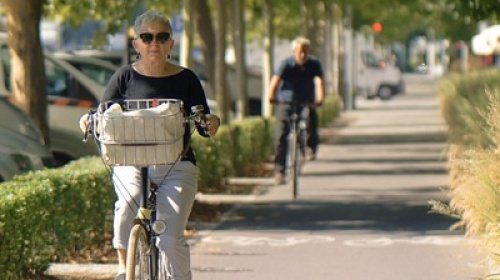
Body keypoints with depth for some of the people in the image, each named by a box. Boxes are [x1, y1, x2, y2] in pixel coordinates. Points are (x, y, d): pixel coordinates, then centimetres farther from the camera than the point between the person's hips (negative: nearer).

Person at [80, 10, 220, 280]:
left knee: (171, 240, -13)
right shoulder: (125, 77, 4)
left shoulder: (185, 79, 4)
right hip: (131, 162, 0)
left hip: (176, 166, 0)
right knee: (129, 202, -33)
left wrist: (212, 124, -21)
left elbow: (202, 124, 3)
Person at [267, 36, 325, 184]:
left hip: (307, 103, 1)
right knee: (281, 136, -13)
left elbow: (319, 81, -22)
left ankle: (312, 146, 18)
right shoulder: (286, 64, -13)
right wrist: (271, 95, -46)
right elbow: (276, 79, -27)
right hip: (286, 102, -1)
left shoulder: (314, 64, -8)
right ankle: (279, 170, -6)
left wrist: (319, 98, -41)